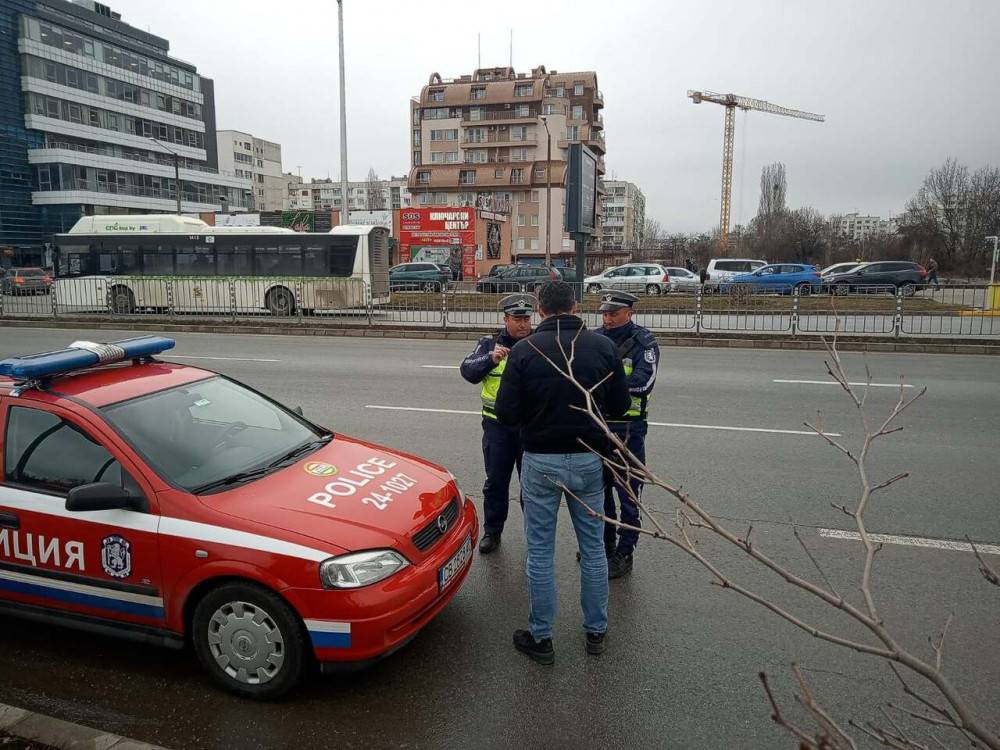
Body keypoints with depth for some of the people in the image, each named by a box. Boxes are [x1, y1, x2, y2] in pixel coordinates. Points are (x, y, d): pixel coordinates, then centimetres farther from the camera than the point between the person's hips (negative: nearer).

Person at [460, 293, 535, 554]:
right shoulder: (489, 344, 1)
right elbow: (467, 371, -12)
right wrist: (491, 359, -29)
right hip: (497, 424, 1)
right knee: (496, 481, 10)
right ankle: (492, 531, 25)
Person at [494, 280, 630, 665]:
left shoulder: (524, 350, -10)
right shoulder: (603, 346, -5)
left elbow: (506, 413, -11)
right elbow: (619, 405, 0)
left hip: (541, 461, -2)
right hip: (588, 460, 2)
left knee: (540, 551, 10)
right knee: (593, 547, 16)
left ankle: (540, 637, 20)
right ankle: (595, 631, 29)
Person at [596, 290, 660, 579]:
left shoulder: (643, 342, -9)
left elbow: (644, 382, -23)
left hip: (628, 428, -5)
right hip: (597, 424, 5)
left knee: (627, 493, 4)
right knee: (599, 488, 17)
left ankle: (624, 555, 17)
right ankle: (606, 544, 35)